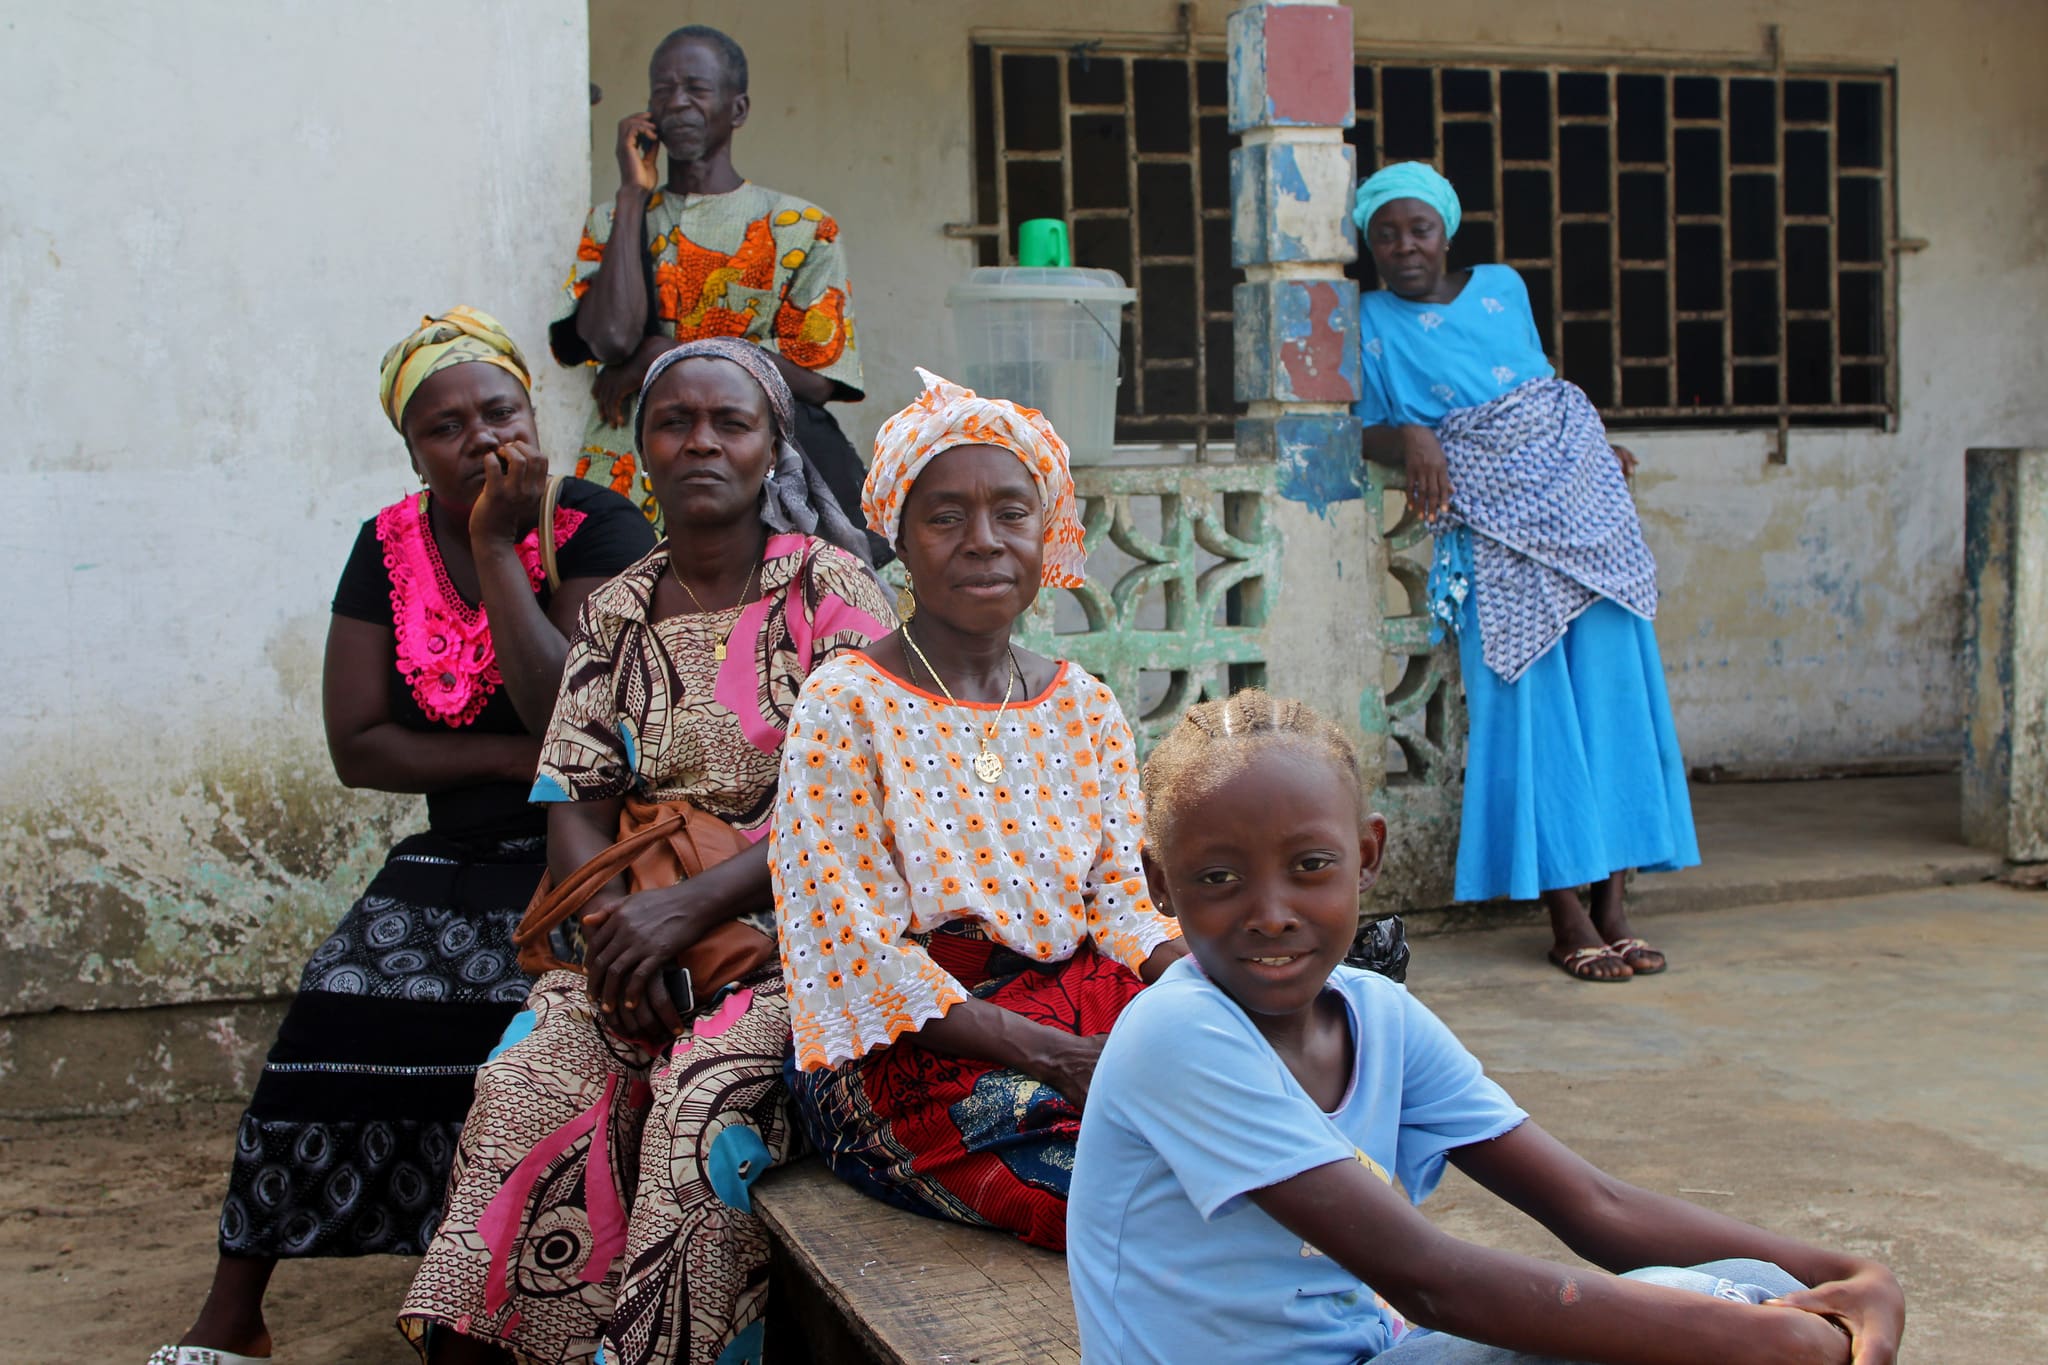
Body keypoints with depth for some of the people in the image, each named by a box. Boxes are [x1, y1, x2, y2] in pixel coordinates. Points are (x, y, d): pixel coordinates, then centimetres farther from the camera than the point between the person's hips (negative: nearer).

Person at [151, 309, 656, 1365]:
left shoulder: (597, 528, -7)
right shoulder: (391, 545, 7)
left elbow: (569, 718, -20)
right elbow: (356, 746, 2)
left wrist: (497, 543, -17)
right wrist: (510, 757, -11)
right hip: (457, 857, 4)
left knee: (521, 1001, -30)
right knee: (347, 1000, -18)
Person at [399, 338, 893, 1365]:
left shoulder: (830, 587, -1)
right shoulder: (616, 612, 13)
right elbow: (576, 808, 7)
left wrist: (687, 908, -19)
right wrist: (619, 929, -14)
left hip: (797, 924, -3)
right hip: (640, 925, 4)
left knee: (707, 1095, -31)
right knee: (529, 1078, -23)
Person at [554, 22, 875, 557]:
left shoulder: (804, 228, 7)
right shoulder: (611, 222, 15)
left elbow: (816, 379, -2)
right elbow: (611, 336, -5)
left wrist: (667, 356, -6)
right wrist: (632, 193, 1)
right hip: (626, 487, 1)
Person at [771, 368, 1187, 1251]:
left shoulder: (1085, 710, 12)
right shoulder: (844, 707, -5)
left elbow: (1122, 901, 9)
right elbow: (851, 943, -12)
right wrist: (1048, 1054, -21)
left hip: (1075, 1002, 6)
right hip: (914, 1045, -5)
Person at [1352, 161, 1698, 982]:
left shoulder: (1504, 288, 13)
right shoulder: (1373, 321, 4)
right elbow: (1365, 431, 2)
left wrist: (1599, 450, 12)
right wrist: (1411, 439, -17)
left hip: (1582, 502, 4)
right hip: (1496, 528, -4)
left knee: (1611, 690, -2)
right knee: (1532, 702, -7)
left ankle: (1612, 907, 3)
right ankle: (1566, 918, -2)